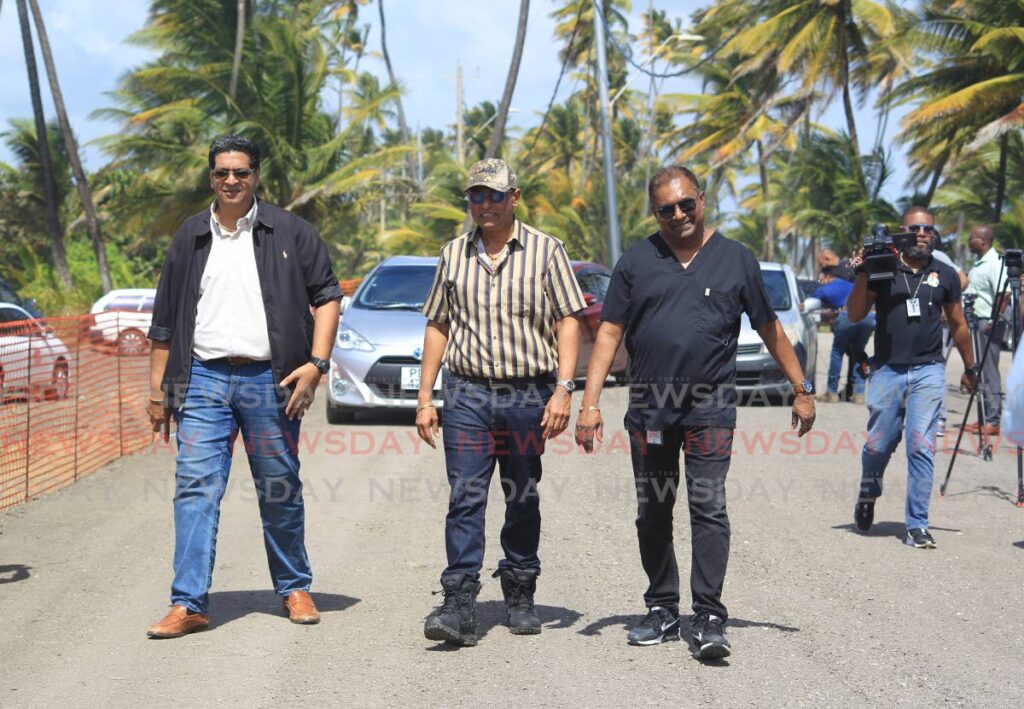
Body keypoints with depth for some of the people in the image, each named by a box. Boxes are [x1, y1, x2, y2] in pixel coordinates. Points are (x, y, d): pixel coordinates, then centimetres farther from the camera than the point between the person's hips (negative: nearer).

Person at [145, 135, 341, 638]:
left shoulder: (289, 233, 5)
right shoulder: (190, 239, 12)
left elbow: (326, 295, 4)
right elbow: (165, 320, 14)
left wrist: (316, 362, -8)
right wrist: (157, 388, 10)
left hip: (270, 379, -1)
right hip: (203, 380, 2)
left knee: (280, 492, 7)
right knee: (195, 488, -7)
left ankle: (295, 588, 23)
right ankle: (189, 604, -6)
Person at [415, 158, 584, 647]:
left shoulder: (545, 250, 2)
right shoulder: (454, 254, 10)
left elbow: (567, 321, -1)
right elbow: (437, 326, 14)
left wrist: (563, 389, -11)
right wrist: (425, 397, 8)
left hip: (528, 393, -1)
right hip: (467, 392, 1)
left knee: (523, 500, 9)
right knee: (465, 499, -9)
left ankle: (520, 597, 23)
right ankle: (459, 605, -13)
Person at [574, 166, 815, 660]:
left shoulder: (735, 260, 6)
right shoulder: (637, 262, 7)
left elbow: (770, 329, 12)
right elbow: (610, 332, 5)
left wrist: (802, 389, 11)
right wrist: (590, 402, -3)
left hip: (710, 409, -2)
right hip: (648, 409, 2)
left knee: (709, 508, -8)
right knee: (653, 514, 9)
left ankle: (708, 618, -6)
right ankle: (662, 611, 21)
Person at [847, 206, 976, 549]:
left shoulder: (945, 275, 8)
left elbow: (958, 324, 19)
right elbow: (854, 315, 0)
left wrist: (970, 368, 24)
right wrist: (862, 275, -12)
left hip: (928, 371, 1)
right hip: (886, 370, 0)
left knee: (922, 448, -7)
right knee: (878, 446, 5)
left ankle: (917, 525, -2)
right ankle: (868, 495, 36)